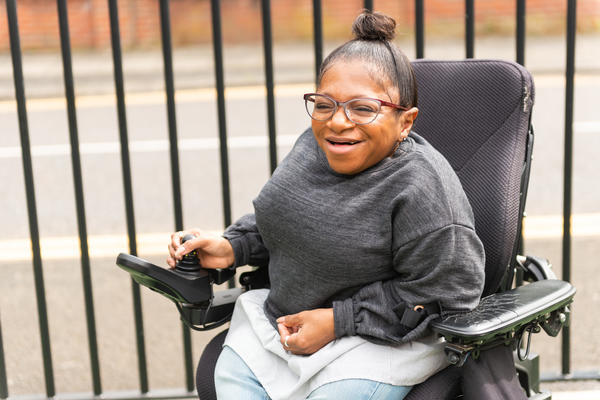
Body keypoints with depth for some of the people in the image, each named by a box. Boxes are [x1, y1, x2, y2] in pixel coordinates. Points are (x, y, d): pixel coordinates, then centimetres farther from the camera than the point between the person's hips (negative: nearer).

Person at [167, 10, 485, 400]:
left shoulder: (421, 185, -24)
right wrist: (231, 248, -1)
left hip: (383, 336, -6)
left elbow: (444, 292, -20)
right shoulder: (313, 145, -1)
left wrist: (338, 320, -20)